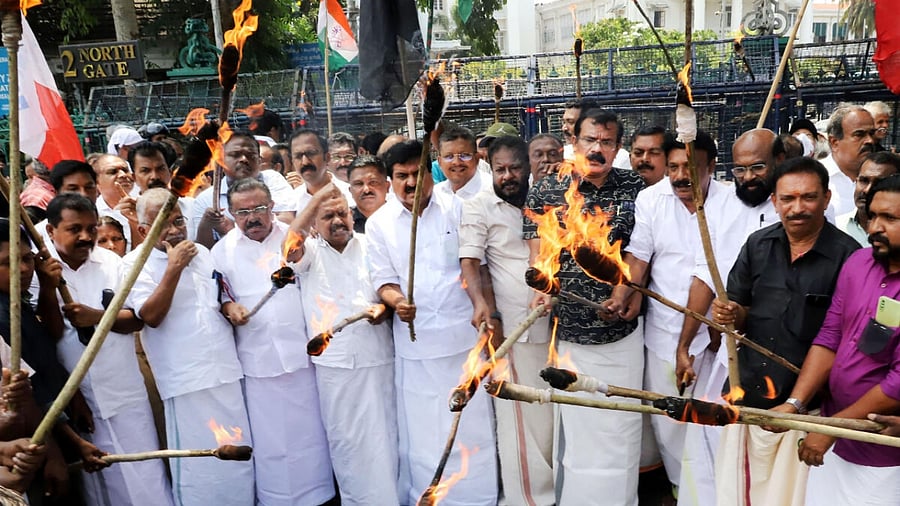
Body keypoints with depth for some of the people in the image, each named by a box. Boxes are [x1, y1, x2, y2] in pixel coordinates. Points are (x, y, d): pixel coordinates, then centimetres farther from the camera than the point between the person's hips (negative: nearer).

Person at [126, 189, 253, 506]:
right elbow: (150, 316, -19)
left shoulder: (202, 253, 13)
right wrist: (173, 268, -22)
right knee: (198, 467, 3)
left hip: (227, 371, 6)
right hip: (187, 382, -6)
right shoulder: (136, 264, -6)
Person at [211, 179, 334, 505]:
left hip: (302, 354, 0)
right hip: (258, 361, 0)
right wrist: (228, 306, -9)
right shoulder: (222, 251, 5)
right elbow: (216, 294, 12)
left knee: (310, 429, 8)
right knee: (268, 438, 6)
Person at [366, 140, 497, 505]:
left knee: (471, 426, 8)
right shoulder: (379, 223, 2)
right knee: (421, 430, 7)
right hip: (415, 340, 0)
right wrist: (396, 300, -20)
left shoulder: (455, 209, 2)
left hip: (464, 334, 0)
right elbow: (383, 279, 1)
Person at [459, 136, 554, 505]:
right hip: (513, 327, -5)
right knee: (525, 418, 0)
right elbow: (469, 260, -12)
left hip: (556, 323, 5)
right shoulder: (479, 207, -3)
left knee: (555, 413, 11)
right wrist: (480, 302, -29)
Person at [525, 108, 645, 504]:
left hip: (623, 332, 1)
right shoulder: (545, 192, -1)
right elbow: (539, 250, -7)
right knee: (575, 426, 7)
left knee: (622, 427, 9)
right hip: (570, 333, -1)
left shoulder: (635, 188, 3)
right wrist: (544, 289, -24)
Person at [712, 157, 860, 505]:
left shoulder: (847, 255, -10)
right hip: (748, 395, 4)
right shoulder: (758, 245, 4)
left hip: (807, 405, -4)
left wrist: (797, 403, -13)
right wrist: (732, 315, -11)